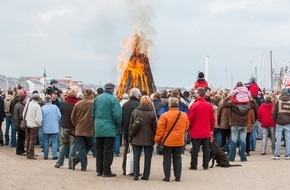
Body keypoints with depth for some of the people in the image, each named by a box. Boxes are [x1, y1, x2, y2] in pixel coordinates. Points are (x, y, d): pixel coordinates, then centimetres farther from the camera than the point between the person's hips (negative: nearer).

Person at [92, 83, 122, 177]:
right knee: (108, 150, 0)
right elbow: (117, 115, -14)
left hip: (98, 129, 6)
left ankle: (99, 170, 18)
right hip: (109, 129, -6)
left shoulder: (97, 99, 6)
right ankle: (106, 171, 0)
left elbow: (93, 114, 12)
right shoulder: (113, 99, -12)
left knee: (99, 150, 13)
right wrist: (118, 124, 3)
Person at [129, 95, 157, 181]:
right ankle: (146, 175, 8)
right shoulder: (152, 113, -7)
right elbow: (154, 127, -2)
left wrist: (131, 135, 11)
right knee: (147, 157, 6)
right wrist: (154, 138, 8)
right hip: (148, 139, -1)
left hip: (136, 139, 1)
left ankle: (136, 175, 5)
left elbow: (131, 125, 2)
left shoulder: (135, 111, -2)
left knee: (136, 157, 7)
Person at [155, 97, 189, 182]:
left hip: (167, 141, -3)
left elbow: (160, 129, -11)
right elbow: (186, 127, 12)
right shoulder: (184, 115, -1)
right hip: (179, 141, 3)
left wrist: (157, 139, -1)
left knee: (167, 158, 6)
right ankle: (178, 176, 11)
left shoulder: (165, 115, -13)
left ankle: (167, 176, 5)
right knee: (177, 158, 11)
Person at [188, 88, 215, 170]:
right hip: (206, 132, 3)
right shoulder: (209, 105, 0)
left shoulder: (194, 105, -12)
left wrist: (188, 128, 9)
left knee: (195, 148, 2)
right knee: (206, 148, 10)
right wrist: (211, 130, 16)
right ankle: (205, 165, 12)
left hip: (196, 132, -3)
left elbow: (190, 119, -8)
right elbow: (212, 119, 5)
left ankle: (193, 165, 6)